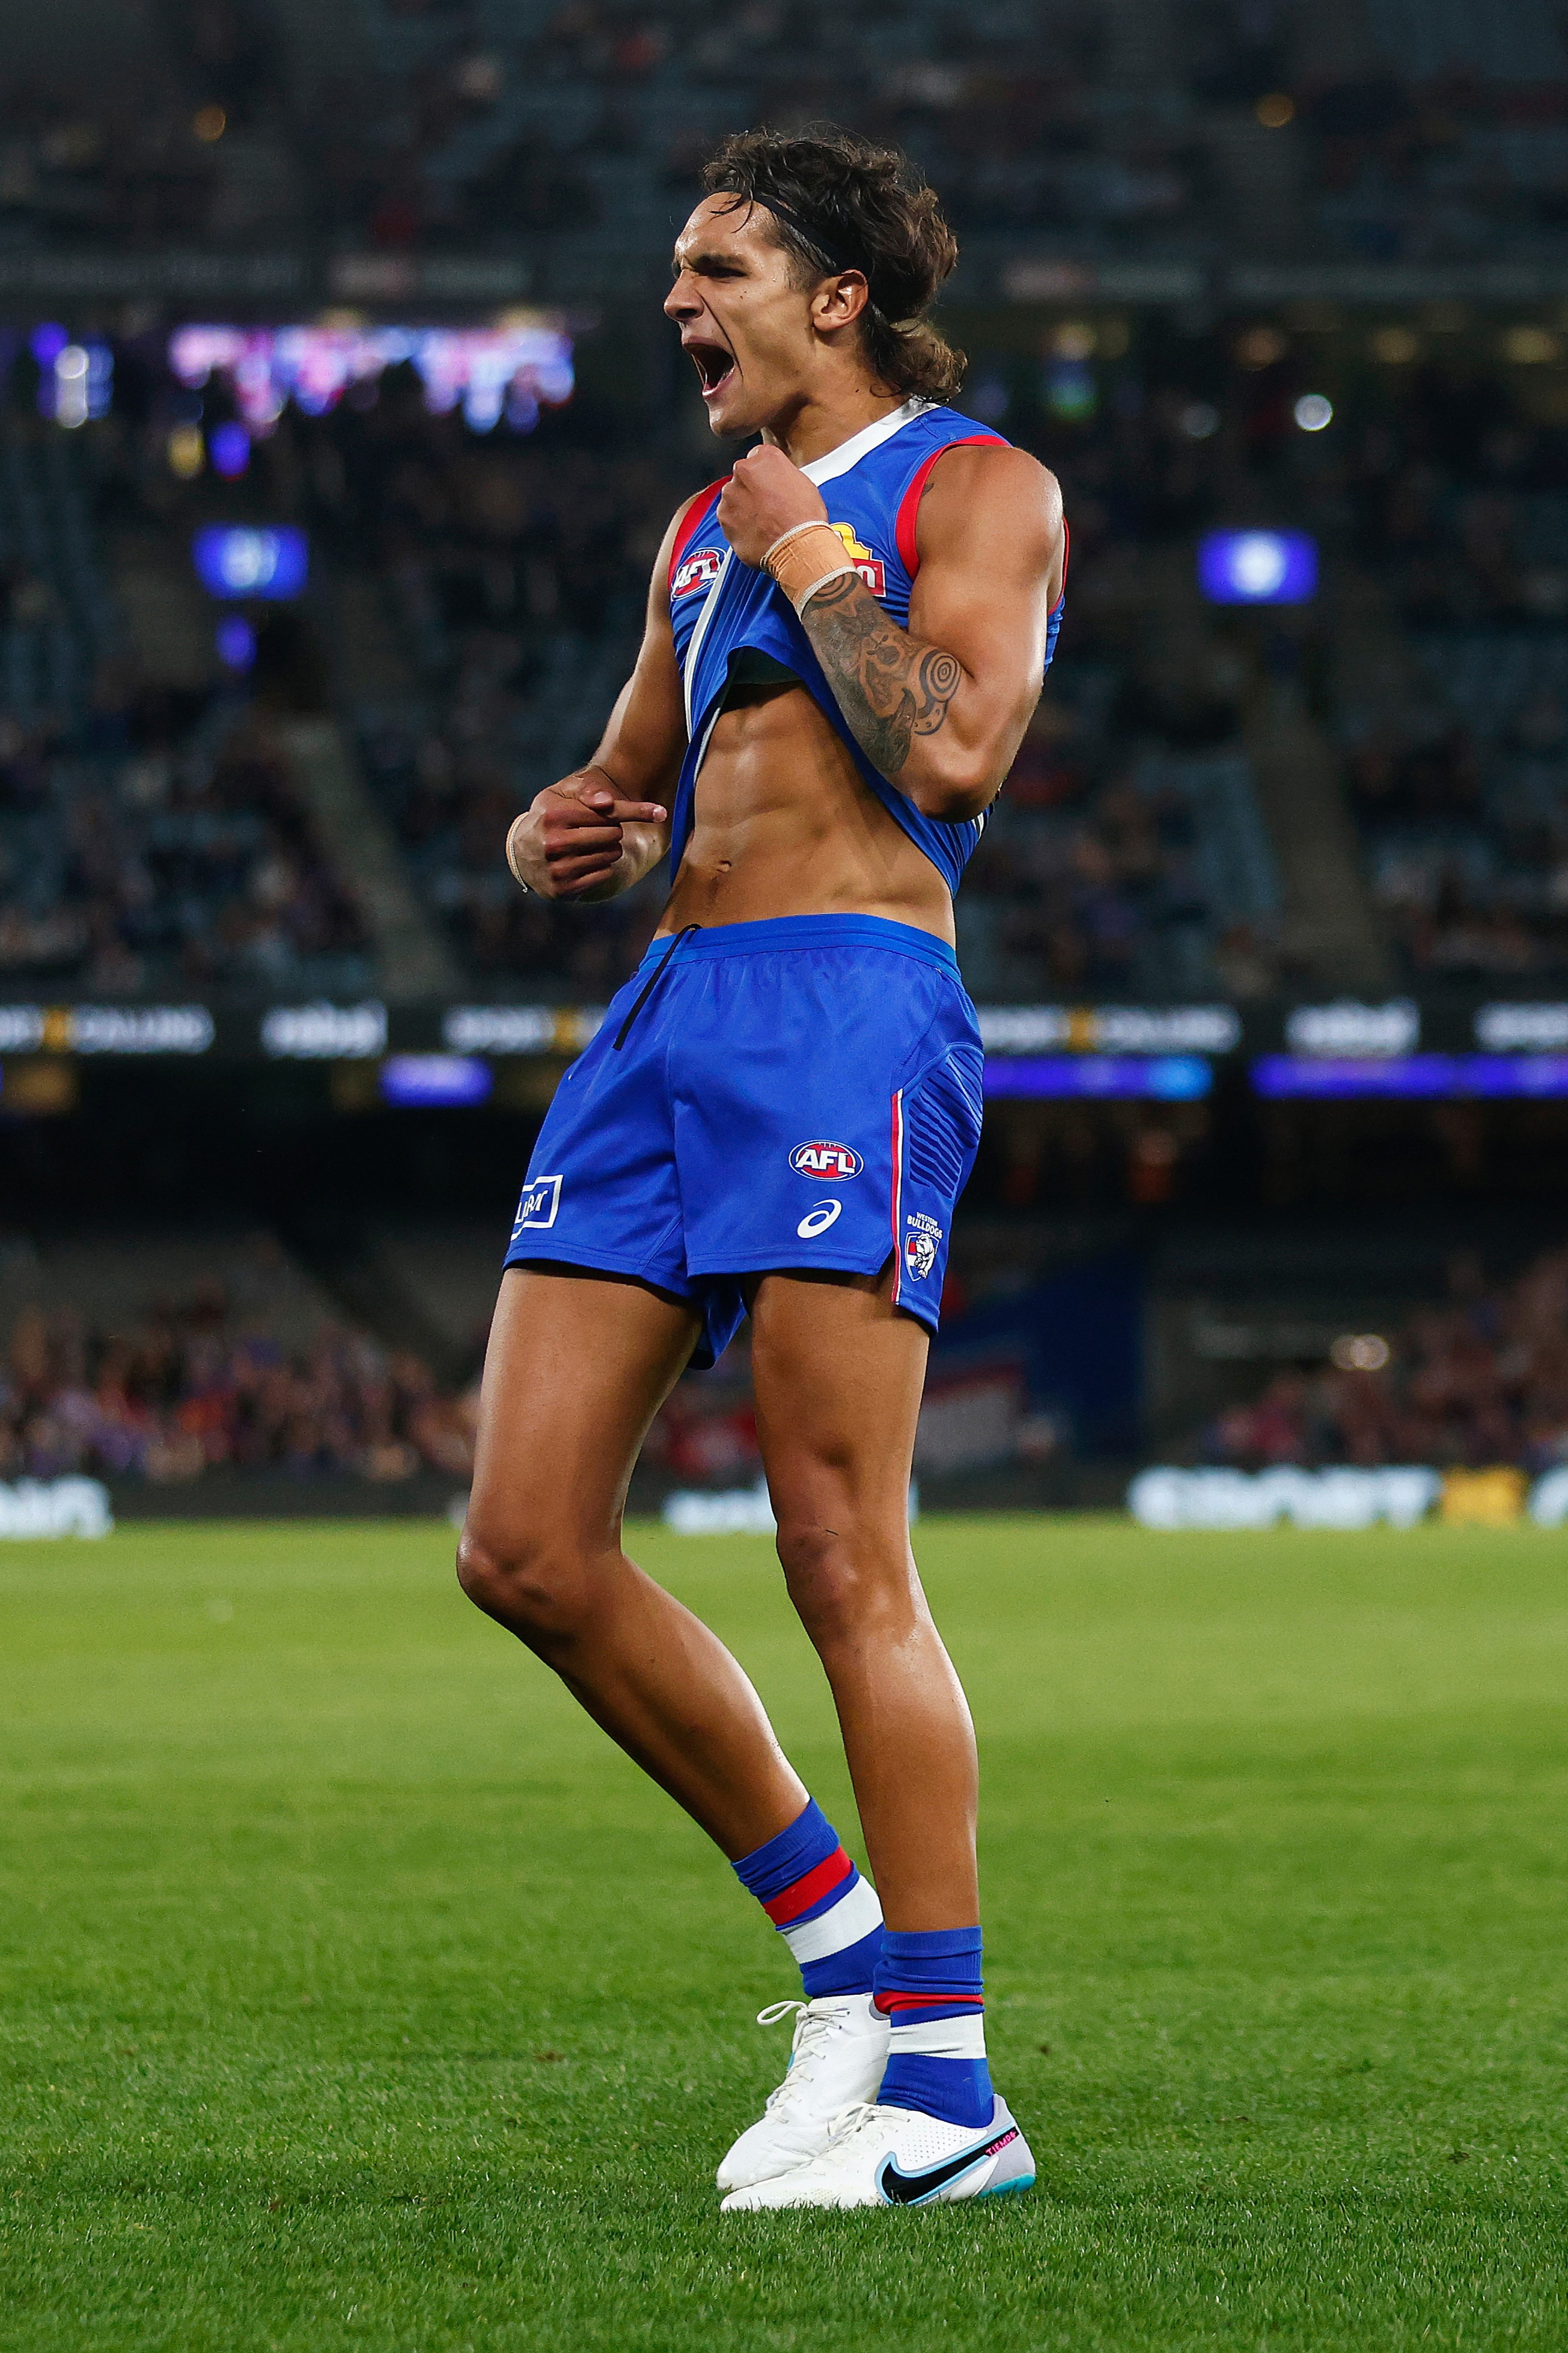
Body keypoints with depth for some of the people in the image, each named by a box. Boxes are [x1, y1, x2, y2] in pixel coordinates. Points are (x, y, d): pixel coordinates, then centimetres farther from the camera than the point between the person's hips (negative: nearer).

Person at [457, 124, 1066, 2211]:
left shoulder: (976, 487, 3)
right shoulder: (709, 525, 26)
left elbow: (954, 753, -14)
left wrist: (809, 558, -3)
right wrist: (569, 837, 9)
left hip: (851, 1014, -8)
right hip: (670, 1013, 8)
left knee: (845, 1567, -12)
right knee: (526, 1549, 0)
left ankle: (943, 2079, -8)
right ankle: (833, 1932, 14)